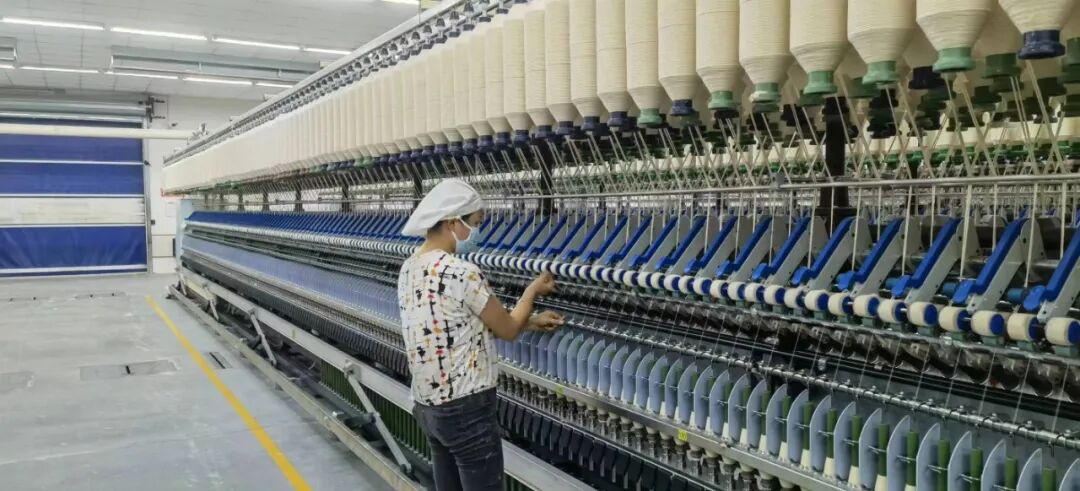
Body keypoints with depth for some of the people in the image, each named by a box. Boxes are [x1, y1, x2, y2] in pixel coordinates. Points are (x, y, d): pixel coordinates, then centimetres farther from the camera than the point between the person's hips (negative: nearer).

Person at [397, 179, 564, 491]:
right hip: (466, 411, -9)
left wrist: (532, 322, 14)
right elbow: (507, 330, -8)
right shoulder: (461, 272, -22)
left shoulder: (409, 269, 5)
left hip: (426, 406, 9)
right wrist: (533, 290, 9)